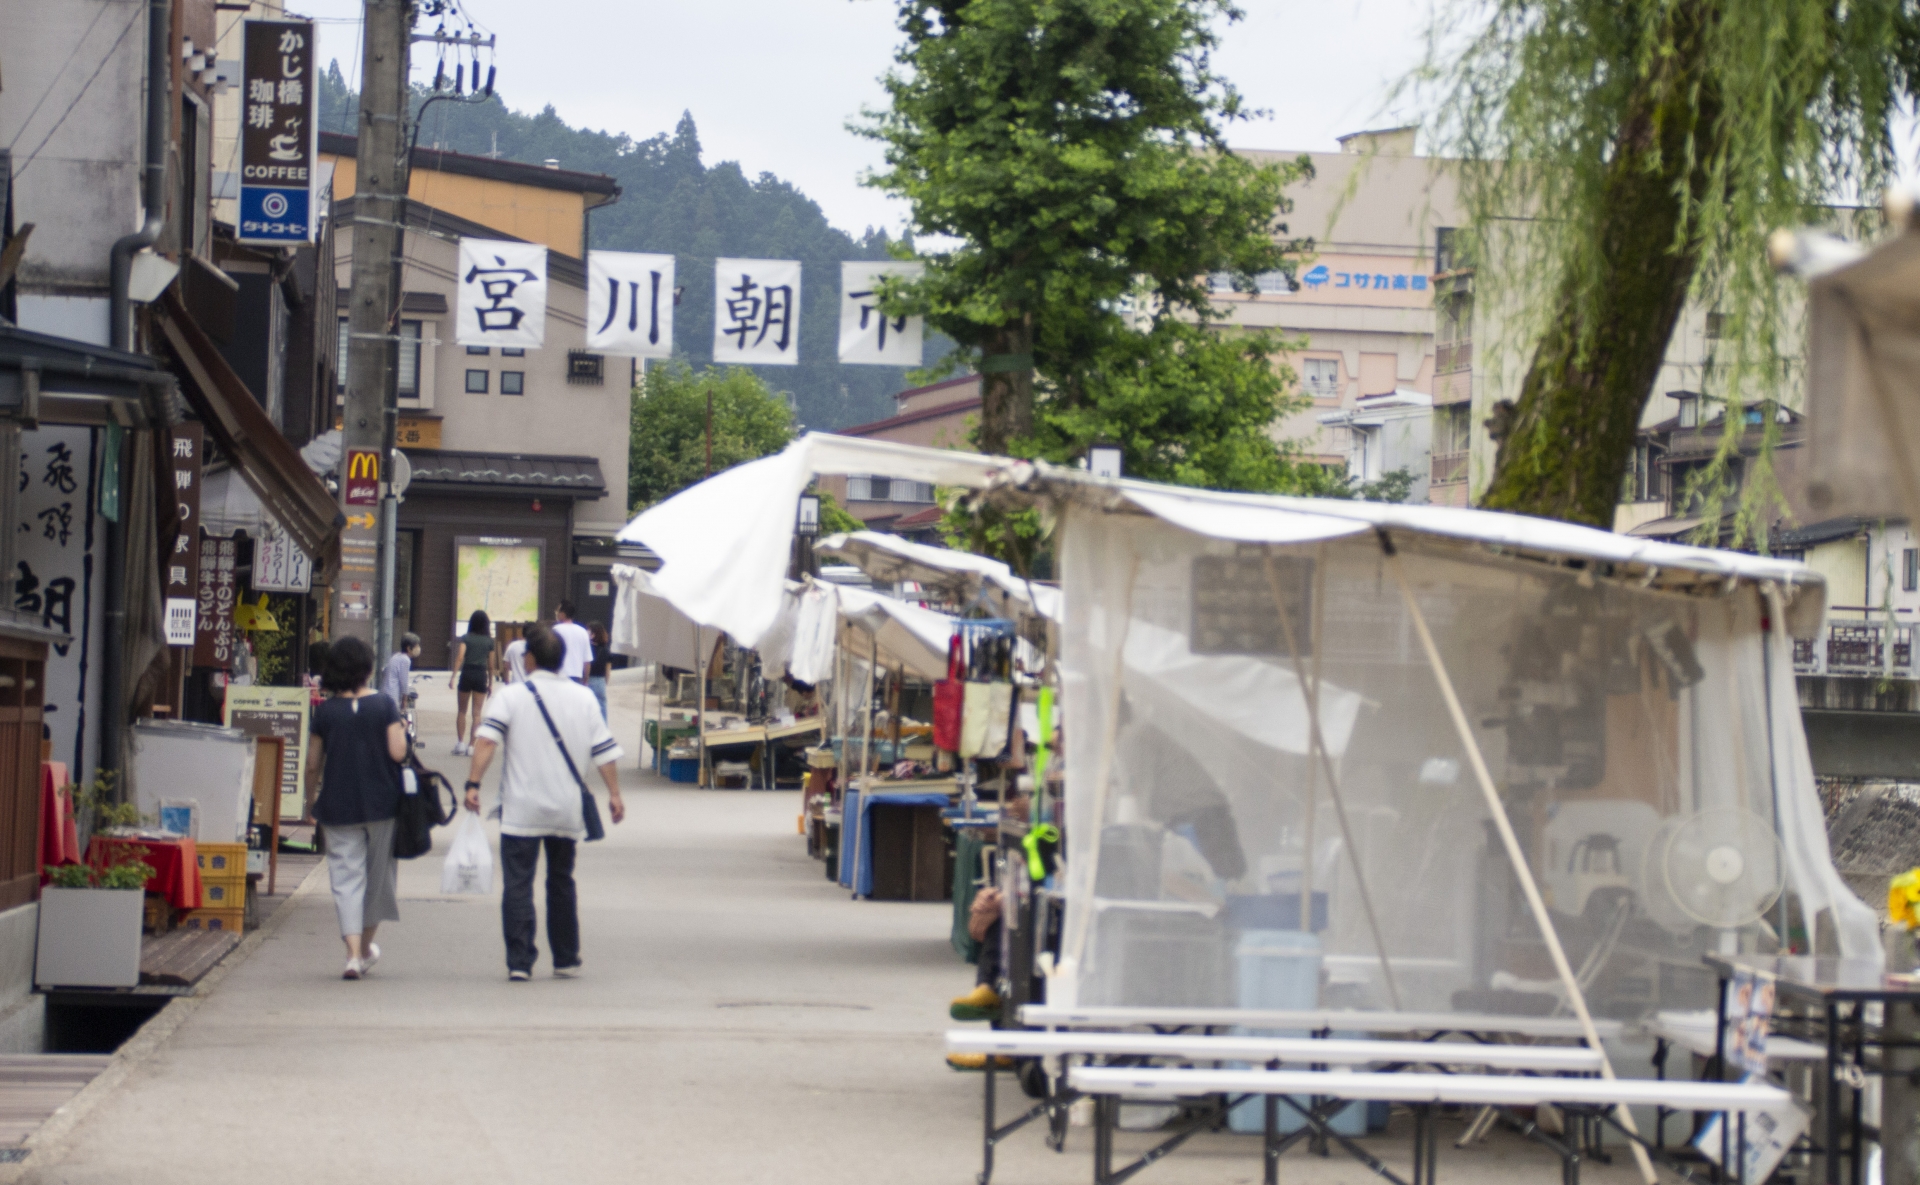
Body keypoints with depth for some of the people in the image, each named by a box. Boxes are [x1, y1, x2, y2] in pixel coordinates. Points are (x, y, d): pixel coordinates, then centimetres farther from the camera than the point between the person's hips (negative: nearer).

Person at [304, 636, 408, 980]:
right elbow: (397, 753, -11)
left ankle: (354, 952, -13)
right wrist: (402, 731, 9)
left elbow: (313, 765, 1)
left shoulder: (326, 712, -2)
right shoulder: (383, 704, -6)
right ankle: (366, 946, 29)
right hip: (381, 803, 0)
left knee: (346, 877, 0)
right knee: (377, 872, 16)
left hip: (338, 806, 0)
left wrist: (311, 802, 15)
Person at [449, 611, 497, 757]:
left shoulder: (465, 638, -1)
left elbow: (460, 657, -13)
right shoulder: (489, 641, 5)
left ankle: (460, 743, 4)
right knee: (476, 713, 3)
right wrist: (490, 683, 17)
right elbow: (491, 665, 7)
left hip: (467, 673, -1)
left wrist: (453, 676, -16)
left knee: (461, 711, 11)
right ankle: (471, 745, 0)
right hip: (481, 675, 1)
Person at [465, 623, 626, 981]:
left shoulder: (511, 695, -4)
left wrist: (474, 784, -19)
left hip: (521, 811, -3)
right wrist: (614, 794, 9)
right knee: (561, 881, 17)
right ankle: (566, 961, 21)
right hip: (566, 810, 4)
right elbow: (604, 750, 4)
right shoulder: (583, 698, 6)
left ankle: (519, 962, -10)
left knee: (518, 884, -2)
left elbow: (486, 740, -16)